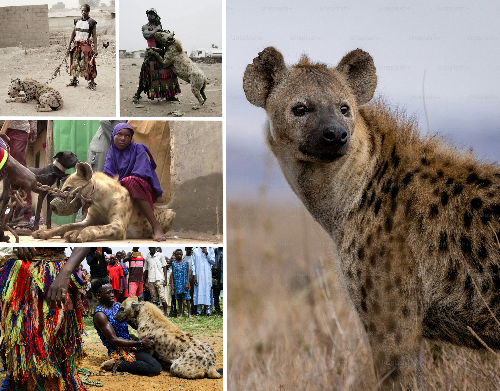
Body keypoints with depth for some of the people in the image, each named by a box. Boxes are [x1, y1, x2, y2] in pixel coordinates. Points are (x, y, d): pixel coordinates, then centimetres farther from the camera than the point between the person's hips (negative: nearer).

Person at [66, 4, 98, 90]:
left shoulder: (92, 22, -2)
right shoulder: (77, 21, 10)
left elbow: (94, 35, -3)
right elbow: (73, 33, 12)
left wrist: (95, 48, -10)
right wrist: (69, 46, 7)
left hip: (86, 45, -5)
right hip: (76, 45, 5)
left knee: (88, 64, -9)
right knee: (75, 63, 10)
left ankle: (92, 83, -7)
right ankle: (74, 81, 23)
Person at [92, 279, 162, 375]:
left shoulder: (117, 306, 14)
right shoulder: (100, 315, -13)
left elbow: (135, 324, 18)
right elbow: (113, 340, -19)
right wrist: (140, 343, -22)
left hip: (129, 346, 9)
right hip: (118, 351, -9)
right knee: (155, 368, -21)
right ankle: (117, 364, -10)